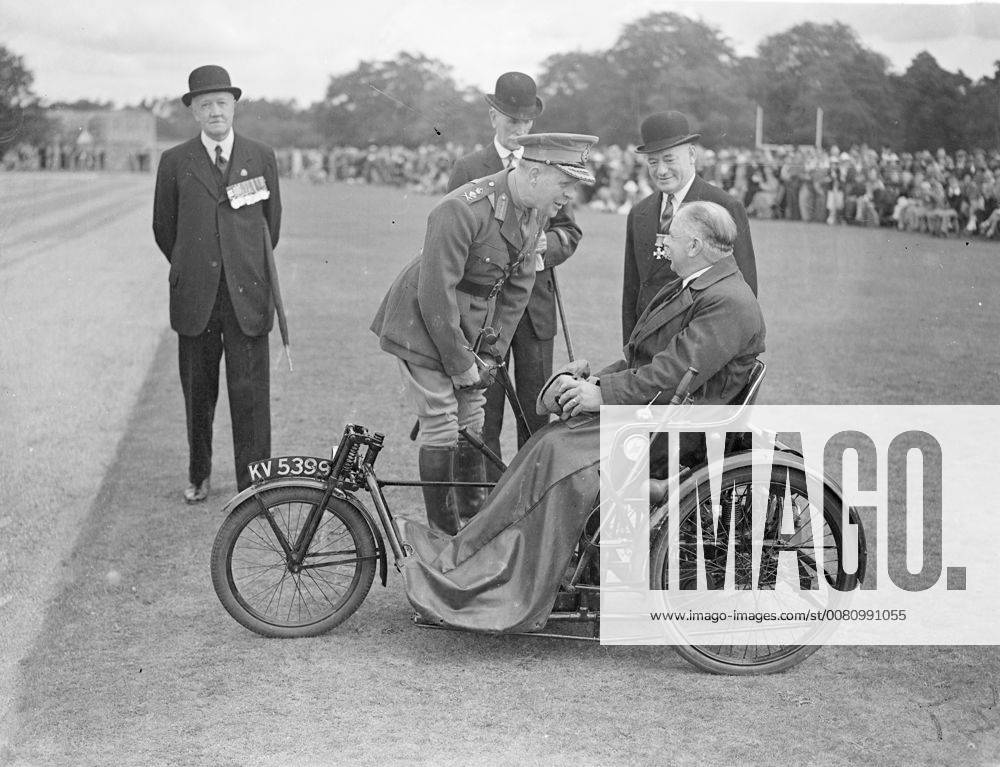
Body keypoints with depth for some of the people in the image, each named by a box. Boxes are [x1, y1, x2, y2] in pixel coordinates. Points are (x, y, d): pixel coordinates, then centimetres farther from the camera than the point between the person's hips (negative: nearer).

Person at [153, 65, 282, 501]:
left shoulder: (261, 158, 6)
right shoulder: (175, 162, 4)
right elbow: (163, 227, 14)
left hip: (248, 296, 0)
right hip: (195, 299, 1)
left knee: (250, 392, -2)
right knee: (197, 391, 8)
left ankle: (252, 486, 5)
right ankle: (198, 475, 25)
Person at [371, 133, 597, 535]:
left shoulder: (536, 211, -3)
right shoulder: (461, 211, -29)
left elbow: (518, 287, 4)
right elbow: (436, 294, -28)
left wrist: (490, 353, -1)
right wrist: (460, 363, -20)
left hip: (473, 326, 7)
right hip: (426, 325, -7)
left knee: (472, 424, 13)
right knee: (441, 428, -5)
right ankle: (443, 534, 7)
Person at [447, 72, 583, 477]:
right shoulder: (468, 169, 4)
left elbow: (570, 231, 12)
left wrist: (546, 243, -10)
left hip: (536, 302, 2)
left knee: (537, 409, 4)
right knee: (483, 410, -1)